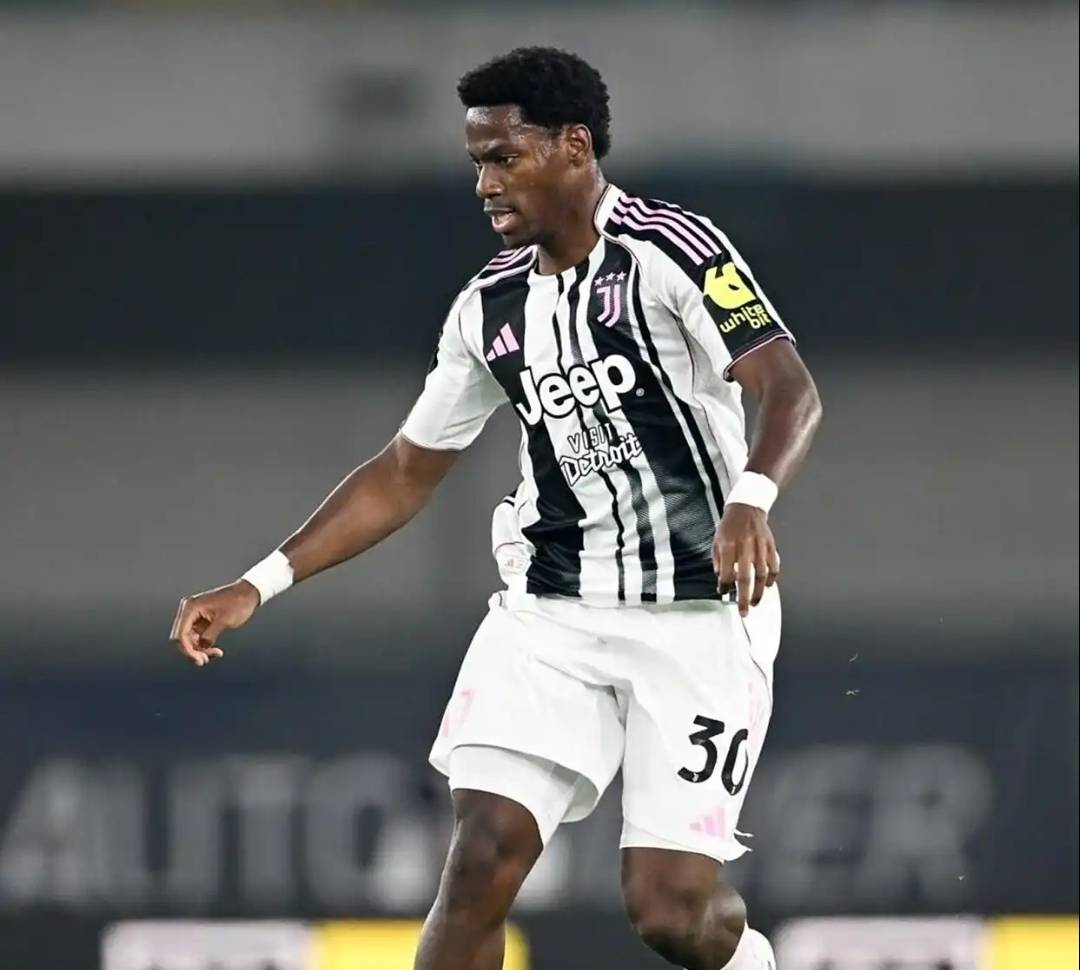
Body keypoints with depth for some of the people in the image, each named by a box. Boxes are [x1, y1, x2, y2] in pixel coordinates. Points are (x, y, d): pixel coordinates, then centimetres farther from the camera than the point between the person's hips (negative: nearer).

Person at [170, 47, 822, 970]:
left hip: (698, 616, -5)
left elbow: (791, 390, -22)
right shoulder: (491, 306, 9)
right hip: (550, 613, 5)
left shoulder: (670, 251, -11)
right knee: (483, 852, -13)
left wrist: (750, 499, -42)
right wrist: (259, 585, 9)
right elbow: (407, 472, 16)